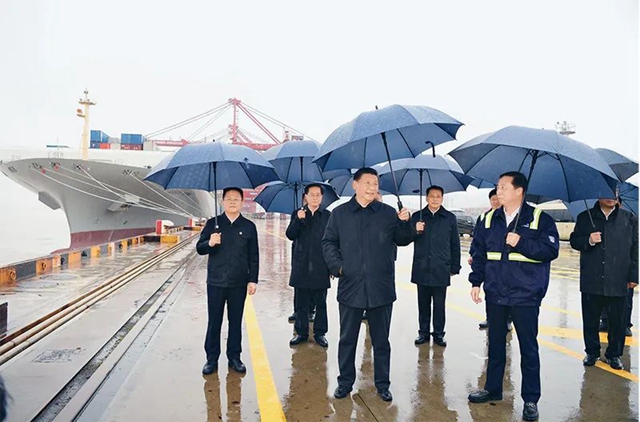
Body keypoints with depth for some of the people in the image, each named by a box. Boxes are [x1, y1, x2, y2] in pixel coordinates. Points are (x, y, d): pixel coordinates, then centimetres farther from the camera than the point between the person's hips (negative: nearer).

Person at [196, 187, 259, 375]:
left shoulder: (249, 226, 3)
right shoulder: (213, 223, 3)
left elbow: (254, 257, 4)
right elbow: (199, 248, 3)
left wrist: (253, 280, -1)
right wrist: (209, 243, -19)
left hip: (239, 283, 0)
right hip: (216, 282, 0)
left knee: (236, 321, 10)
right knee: (214, 321, 7)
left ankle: (234, 357, 23)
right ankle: (212, 359, 19)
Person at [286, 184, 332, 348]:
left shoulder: (328, 216, 3)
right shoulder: (297, 214, 7)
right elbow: (290, 235, -3)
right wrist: (298, 220, -19)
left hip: (320, 267, -1)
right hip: (301, 267, 1)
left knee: (321, 303, 7)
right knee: (301, 303, 9)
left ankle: (320, 333, 19)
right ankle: (301, 332, 21)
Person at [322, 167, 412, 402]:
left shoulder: (388, 213, 3)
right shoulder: (339, 213, 4)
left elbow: (402, 241, 7)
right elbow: (328, 243, 7)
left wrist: (404, 223, -11)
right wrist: (337, 265, -7)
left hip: (381, 288, 0)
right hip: (350, 287, 0)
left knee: (381, 340, 12)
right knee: (347, 338, 12)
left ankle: (382, 384, 27)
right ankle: (345, 382, 29)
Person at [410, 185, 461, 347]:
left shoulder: (450, 218, 5)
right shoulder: (417, 217, 6)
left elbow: (455, 245, 7)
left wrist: (455, 267, 6)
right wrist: (416, 231, -16)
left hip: (441, 270, -1)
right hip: (422, 268, 1)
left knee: (439, 304, 6)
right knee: (423, 303, 10)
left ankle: (438, 333, 18)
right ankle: (424, 332, 21)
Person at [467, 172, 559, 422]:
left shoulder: (540, 219, -5)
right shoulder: (490, 219, 6)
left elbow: (551, 250, -11)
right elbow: (479, 253, 7)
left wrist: (521, 243, -21)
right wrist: (476, 282, 1)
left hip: (525, 296, -4)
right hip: (495, 294, 4)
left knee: (528, 347, 7)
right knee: (495, 343, 16)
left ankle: (531, 399, 21)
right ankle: (492, 389, 32)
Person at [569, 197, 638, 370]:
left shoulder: (630, 219, 7)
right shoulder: (585, 217, 6)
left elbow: (635, 249, 7)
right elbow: (574, 240, 8)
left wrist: (633, 276, 2)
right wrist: (588, 241, -14)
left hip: (618, 282, 0)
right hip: (591, 282, 0)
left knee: (618, 321, 7)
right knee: (590, 320, 9)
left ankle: (614, 354, 25)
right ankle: (592, 352, 25)